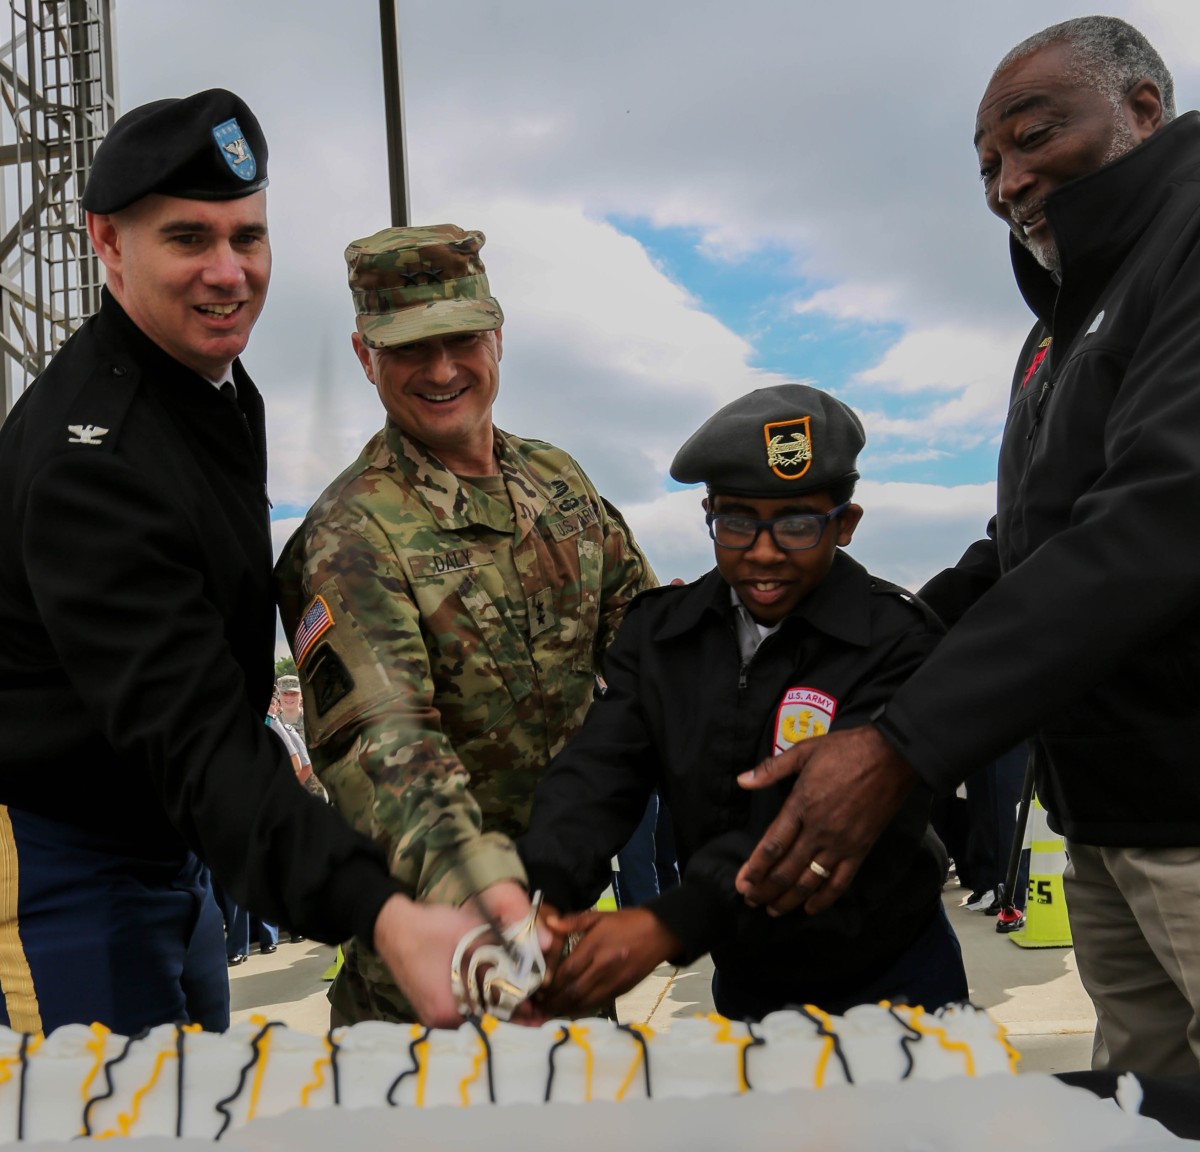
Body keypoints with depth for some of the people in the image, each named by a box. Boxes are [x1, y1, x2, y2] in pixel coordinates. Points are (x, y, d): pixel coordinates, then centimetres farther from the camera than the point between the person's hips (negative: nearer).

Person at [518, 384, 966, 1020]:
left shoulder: (896, 641, -20)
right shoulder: (657, 630, -4)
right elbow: (597, 773, -16)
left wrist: (670, 924, -44)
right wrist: (532, 898, -36)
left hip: (891, 984, -4)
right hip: (745, 985, 4)